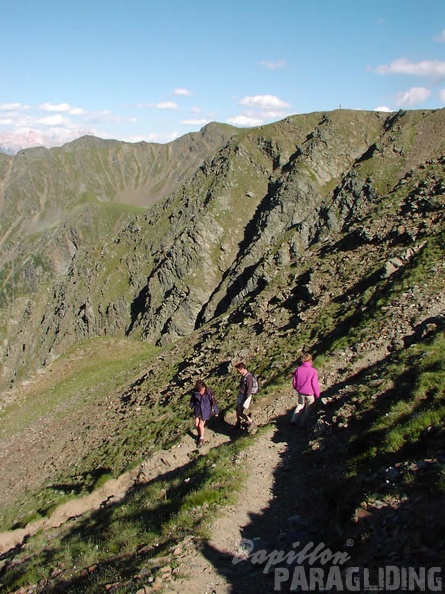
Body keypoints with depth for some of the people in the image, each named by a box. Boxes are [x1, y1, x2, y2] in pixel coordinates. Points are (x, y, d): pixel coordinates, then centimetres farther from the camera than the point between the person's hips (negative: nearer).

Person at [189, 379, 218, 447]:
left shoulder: (209, 392, -27)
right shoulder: (195, 391, -20)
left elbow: (213, 402, -15)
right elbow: (192, 399, 2)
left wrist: (216, 412, -4)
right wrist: (191, 406, 19)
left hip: (206, 410, -3)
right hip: (197, 410, 3)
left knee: (201, 425, 2)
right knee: (196, 425, 10)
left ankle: (201, 439, 29)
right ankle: (199, 434, 43)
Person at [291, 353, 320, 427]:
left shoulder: (298, 369, -10)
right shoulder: (313, 371, -21)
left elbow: (294, 382, 0)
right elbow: (315, 384, -15)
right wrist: (317, 394, 0)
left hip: (300, 392, 3)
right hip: (310, 393, -3)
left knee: (300, 406, 25)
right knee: (307, 409, 15)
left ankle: (294, 420, 20)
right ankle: (302, 424, 22)